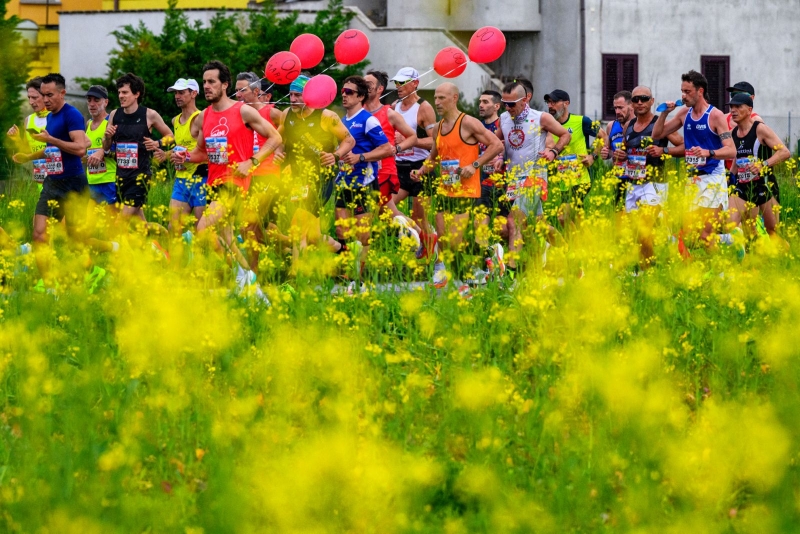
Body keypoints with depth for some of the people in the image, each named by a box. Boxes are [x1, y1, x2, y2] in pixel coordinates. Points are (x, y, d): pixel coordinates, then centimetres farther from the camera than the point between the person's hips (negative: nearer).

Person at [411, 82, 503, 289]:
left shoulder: (468, 123, -8)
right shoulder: (438, 128, 13)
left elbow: (497, 145, -11)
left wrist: (474, 165, -17)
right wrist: (421, 170, 7)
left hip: (465, 191, -7)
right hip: (444, 191, 7)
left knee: (455, 242, -13)